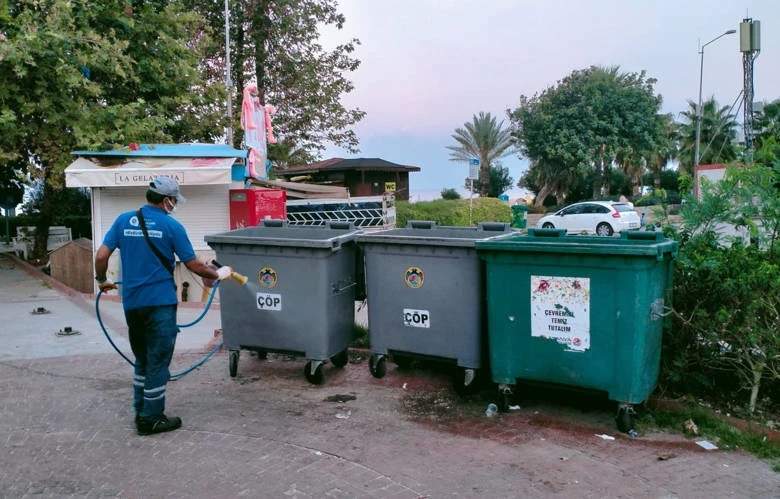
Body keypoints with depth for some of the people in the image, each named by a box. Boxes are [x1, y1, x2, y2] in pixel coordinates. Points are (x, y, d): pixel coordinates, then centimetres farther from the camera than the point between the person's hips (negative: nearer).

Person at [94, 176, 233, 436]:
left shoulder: (123, 220, 5)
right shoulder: (171, 225, -7)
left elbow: (101, 256, 2)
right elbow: (193, 265, -5)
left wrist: (102, 281, 20)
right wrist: (218, 274, 12)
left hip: (132, 302, 5)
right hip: (160, 302, -5)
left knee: (142, 359, 18)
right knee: (157, 361, 3)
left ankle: (141, 412, 25)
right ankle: (151, 419, 8)